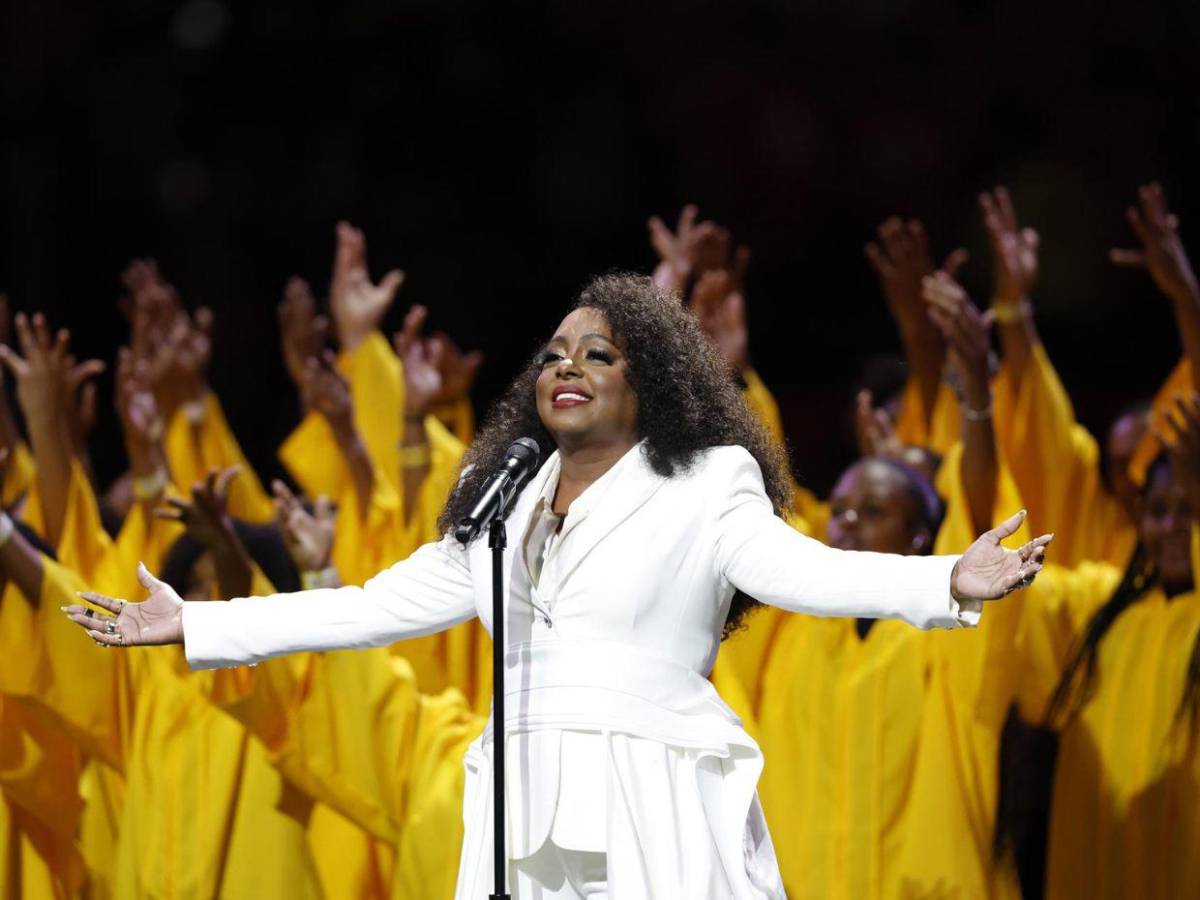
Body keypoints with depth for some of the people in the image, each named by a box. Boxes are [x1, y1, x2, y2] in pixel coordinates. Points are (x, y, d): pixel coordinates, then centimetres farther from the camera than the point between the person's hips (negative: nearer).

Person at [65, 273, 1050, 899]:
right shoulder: (502, 510, 19)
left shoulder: (705, 487, 4)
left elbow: (795, 567, -11)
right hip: (524, 815, 5)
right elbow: (378, 603, 23)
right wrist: (192, 626, 23)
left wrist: (949, 584, -29)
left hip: (658, 818, -5)